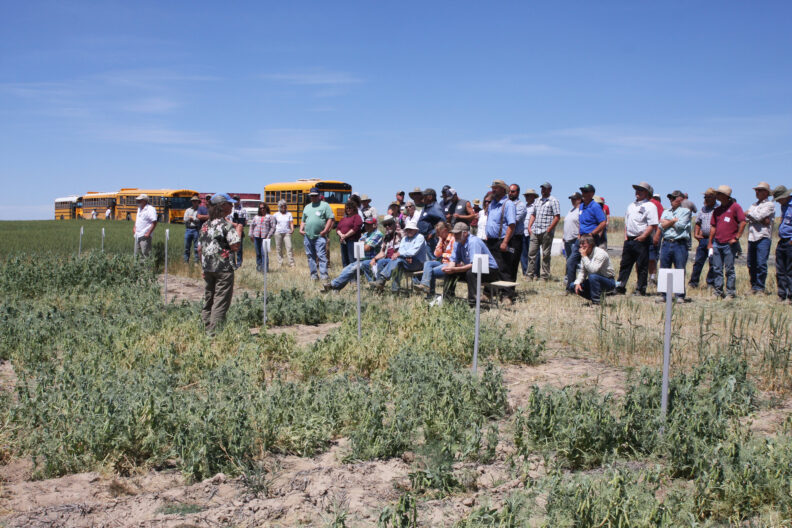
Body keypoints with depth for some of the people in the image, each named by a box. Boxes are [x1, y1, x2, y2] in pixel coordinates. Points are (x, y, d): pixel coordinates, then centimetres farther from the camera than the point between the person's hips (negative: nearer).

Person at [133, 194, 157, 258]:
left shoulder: (150, 209, -13)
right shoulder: (139, 208, 15)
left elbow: (154, 223, -17)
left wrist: (148, 233, -20)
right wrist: (134, 227, 20)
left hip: (145, 236, -9)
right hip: (137, 235, 9)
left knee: (145, 253, -10)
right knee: (137, 253, 10)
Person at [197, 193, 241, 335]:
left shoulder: (205, 225, 10)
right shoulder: (226, 225, -12)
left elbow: (200, 248, 13)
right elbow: (235, 246, -18)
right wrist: (238, 231, -4)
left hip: (207, 269, 7)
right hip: (223, 269, -7)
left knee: (208, 300, 16)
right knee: (221, 301, -2)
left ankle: (206, 328, 21)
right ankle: (214, 331, -4)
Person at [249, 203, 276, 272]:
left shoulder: (270, 217, 5)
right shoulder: (256, 217, 17)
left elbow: (273, 227, -1)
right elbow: (252, 225, 21)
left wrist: (268, 236, -8)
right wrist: (251, 235, 12)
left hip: (265, 237, -4)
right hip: (256, 237, 4)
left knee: (264, 253, -11)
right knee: (258, 253, 7)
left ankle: (265, 267, -8)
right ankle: (259, 266, 18)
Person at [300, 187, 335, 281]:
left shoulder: (324, 205, 5)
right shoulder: (307, 207, 22)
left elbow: (331, 218, -3)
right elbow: (303, 220, 27)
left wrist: (325, 230, -12)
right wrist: (301, 229, 10)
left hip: (319, 236, -6)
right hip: (307, 237, 6)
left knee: (321, 256, -11)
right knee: (310, 256, 6)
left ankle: (323, 275, -13)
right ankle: (313, 275, 13)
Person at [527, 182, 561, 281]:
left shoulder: (553, 201, 0)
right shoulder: (537, 201, 19)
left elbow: (557, 217, -7)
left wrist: (549, 229, -13)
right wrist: (529, 227, 10)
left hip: (546, 232, -6)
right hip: (535, 231, 6)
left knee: (546, 255, -1)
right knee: (531, 253, 1)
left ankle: (545, 276, 4)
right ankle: (530, 275, 5)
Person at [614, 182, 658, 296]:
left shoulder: (650, 206, -5)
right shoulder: (631, 206, 18)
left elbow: (653, 225, -13)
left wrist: (643, 236, -18)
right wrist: (626, 236, 11)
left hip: (642, 240, -7)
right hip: (629, 240, 7)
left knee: (642, 266, -1)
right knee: (625, 264, 9)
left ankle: (641, 289, 5)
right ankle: (620, 287, 14)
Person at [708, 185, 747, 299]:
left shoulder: (735, 206, -4)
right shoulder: (717, 210, 14)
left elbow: (743, 222, -9)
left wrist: (736, 238, -12)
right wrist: (710, 243, 12)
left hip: (729, 244, -6)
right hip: (717, 244, 6)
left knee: (729, 270, -2)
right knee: (717, 269, 7)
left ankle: (730, 293, 4)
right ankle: (718, 292, 14)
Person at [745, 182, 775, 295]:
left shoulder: (770, 204, 1)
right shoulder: (754, 204, 22)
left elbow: (759, 216, -12)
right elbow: (746, 218, 5)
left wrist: (749, 213, 7)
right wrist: (762, 220, -8)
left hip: (763, 237, -6)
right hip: (752, 237, 6)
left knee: (761, 264, -10)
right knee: (751, 265, 7)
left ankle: (760, 288, -5)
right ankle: (753, 287, 16)